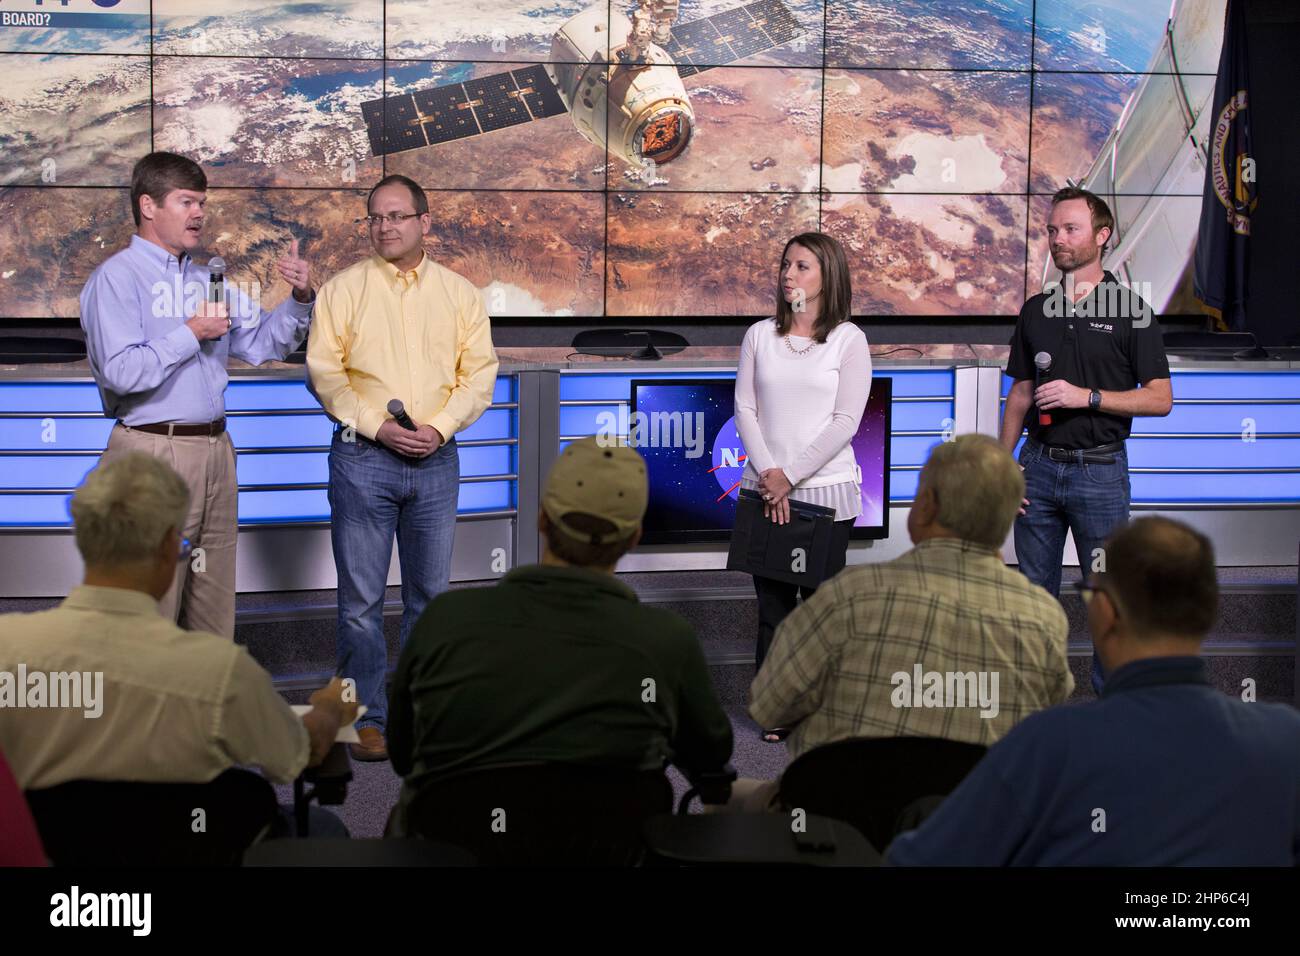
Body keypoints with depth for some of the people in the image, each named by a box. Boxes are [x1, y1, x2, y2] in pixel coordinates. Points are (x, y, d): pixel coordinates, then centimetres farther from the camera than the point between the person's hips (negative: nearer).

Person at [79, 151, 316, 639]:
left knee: (213, 607, 12)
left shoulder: (208, 279, 15)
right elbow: (121, 372, -19)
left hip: (215, 449, 7)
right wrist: (191, 334, -12)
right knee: (152, 605, -3)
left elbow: (262, 344, 15)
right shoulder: (117, 277, -7)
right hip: (154, 452, -7)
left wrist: (299, 300, -1)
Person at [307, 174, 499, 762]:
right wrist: (377, 427, -13)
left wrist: (440, 427, -10)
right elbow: (323, 370, -2)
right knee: (361, 597, -1)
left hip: (436, 458, 2)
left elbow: (479, 372, 5)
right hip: (362, 456, -2)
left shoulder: (460, 294, 7)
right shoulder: (344, 289, 1)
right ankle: (367, 717, 7)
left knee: (430, 592, 9)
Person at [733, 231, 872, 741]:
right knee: (773, 601, 3)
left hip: (825, 488, -2)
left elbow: (845, 422, -7)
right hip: (767, 489, 3)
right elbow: (744, 407, 4)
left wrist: (791, 476, -12)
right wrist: (767, 473, -10)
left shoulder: (849, 339, -1)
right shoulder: (760, 335, 8)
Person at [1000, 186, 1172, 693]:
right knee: (1035, 590, 8)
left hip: (1099, 469, -4)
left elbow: (1160, 399, -6)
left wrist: (1086, 396, -17)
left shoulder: (1129, 310, -3)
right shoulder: (1036, 310, 10)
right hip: (1038, 466, 4)